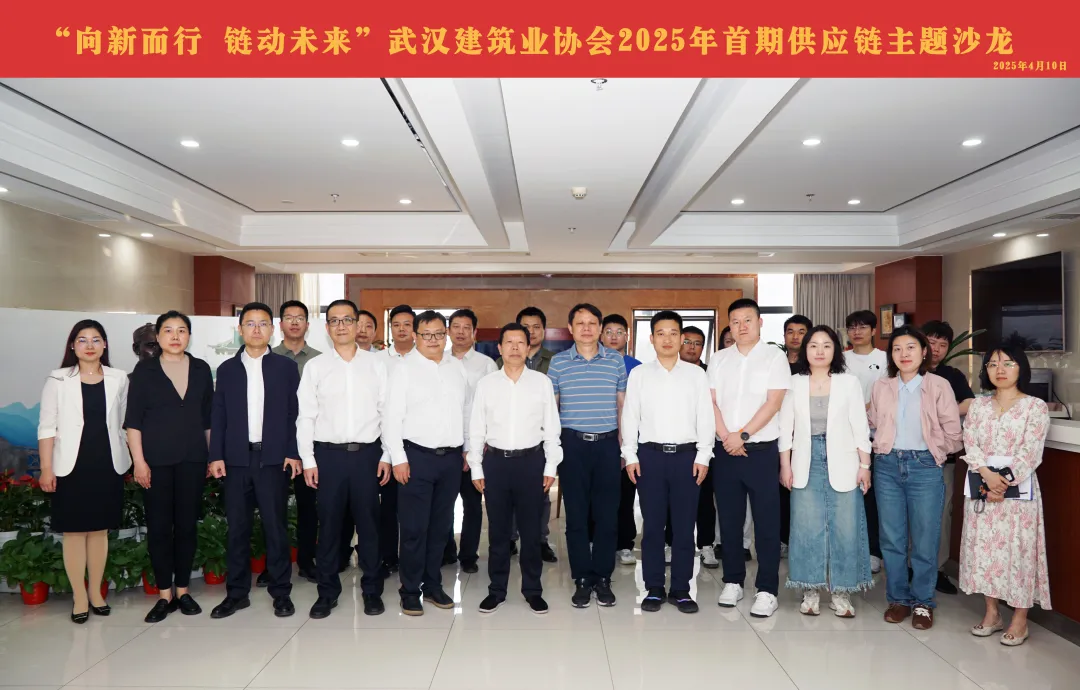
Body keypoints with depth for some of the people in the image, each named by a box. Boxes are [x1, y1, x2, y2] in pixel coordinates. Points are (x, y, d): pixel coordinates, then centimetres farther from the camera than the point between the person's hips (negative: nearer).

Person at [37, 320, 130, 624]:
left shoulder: (119, 379, 4)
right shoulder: (57, 379, -1)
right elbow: (47, 426, -3)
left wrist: (129, 458, 10)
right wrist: (46, 468, -7)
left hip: (107, 465, 2)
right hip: (71, 466, -2)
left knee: (100, 530, 9)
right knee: (74, 531, 3)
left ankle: (96, 592, 21)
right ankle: (79, 597, 13)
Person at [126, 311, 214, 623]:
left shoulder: (201, 369, 6)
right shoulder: (144, 370, 1)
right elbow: (133, 419, -2)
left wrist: (214, 456, 8)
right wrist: (139, 461, -8)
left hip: (192, 458, 2)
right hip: (157, 460, -1)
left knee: (187, 524, 6)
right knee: (159, 527, 3)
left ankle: (183, 591, 19)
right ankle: (164, 595, 15)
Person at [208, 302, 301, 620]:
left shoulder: (286, 367, 4)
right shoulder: (227, 368, 10)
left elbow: (294, 413, 2)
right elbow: (218, 416, 8)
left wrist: (293, 453, -6)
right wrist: (216, 456, 0)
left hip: (273, 459, -2)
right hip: (236, 459, 2)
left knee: (275, 527, 3)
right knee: (237, 529, 9)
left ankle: (281, 592, 13)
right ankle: (237, 593, 21)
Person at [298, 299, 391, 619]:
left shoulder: (376, 364, 3)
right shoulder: (315, 366, 3)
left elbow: (387, 412, 3)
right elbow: (305, 416, 3)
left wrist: (387, 456, 0)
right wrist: (308, 461, -2)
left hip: (367, 453, 0)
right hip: (328, 454, 0)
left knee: (368, 522, 7)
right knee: (329, 523, 8)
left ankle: (372, 589, 22)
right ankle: (327, 591, 22)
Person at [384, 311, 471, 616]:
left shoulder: (457, 367, 9)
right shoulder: (404, 368, -4)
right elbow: (392, 417, -7)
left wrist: (468, 447, 11)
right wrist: (398, 458, -11)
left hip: (452, 457, 4)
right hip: (417, 456, -4)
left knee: (441, 525, 13)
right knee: (414, 528, 2)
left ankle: (433, 585, 26)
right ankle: (410, 591, 15)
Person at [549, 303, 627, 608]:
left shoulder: (616, 360, 6)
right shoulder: (558, 362, 4)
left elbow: (622, 404, 11)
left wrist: (624, 445, 8)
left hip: (607, 444, 1)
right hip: (573, 444, 0)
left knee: (607, 514, 4)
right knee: (576, 514, 4)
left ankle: (603, 578, 18)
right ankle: (582, 579, 16)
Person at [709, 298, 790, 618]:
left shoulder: (774, 357, -1)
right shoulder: (719, 359, 9)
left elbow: (773, 403, -9)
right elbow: (711, 402, 3)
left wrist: (742, 435, -14)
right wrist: (726, 437, -10)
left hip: (761, 450, -3)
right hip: (725, 450, 3)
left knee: (767, 522, 1)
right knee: (729, 520, 10)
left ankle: (767, 590, 9)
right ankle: (733, 581, 22)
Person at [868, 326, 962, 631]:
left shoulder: (939, 386, -3)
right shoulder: (881, 387, 5)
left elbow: (953, 434, -1)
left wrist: (930, 453, 6)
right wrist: (887, 448, 4)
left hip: (925, 467, -2)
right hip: (887, 465, 3)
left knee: (925, 540, 2)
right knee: (891, 538, 8)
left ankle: (923, 602, 18)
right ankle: (898, 599, 22)